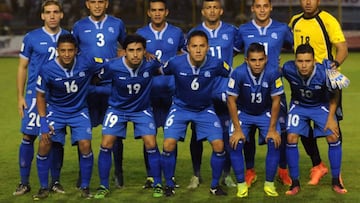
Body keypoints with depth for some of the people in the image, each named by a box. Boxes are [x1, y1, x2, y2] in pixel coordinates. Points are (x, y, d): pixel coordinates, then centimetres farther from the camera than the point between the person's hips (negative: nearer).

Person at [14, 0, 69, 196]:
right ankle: (24, 182, 6)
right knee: (28, 136, -3)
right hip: (35, 94, -2)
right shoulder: (31, 38, 0)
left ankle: (55, 181, 16)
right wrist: (20, 97, -1)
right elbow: (22, 68, 5)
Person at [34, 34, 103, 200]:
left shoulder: (86, 63, -20)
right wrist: (43, 122, -10)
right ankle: (44, 188, 8)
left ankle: (85, 187, 5)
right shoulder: (47, 70, -20)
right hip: (55, 111, 0)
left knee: (85, 145, -14)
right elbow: (40, 95, -6)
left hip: (79, 111, 0)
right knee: (44, 145, -10)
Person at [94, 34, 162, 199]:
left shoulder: (151, 64, -22)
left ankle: (157, 185, 9)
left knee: (151, 145, -9)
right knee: (106, 145, -7)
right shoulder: (113, 67, -25)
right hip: (117, 109, 0)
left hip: (142, 109, 0)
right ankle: (103, 186, 8)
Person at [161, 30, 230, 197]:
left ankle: (215, 185, 11)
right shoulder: (176, 63, -22)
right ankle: (169, 185, 7)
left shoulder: (216, 64, -21)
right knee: (168, 145, -15)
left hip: (205, 109, 1)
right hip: (180, 108, -1)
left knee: (219, 145, -12)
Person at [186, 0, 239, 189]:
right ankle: (196, 175, 17)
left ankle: (227, 175, 15)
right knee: (197, 135, 3)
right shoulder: (194, 32, 4)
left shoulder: (231, 31, 4)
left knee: (227, 134, 1)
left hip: (224, 93, 0)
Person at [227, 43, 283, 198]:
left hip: (265, 113, 1)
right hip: (243, 113, 0)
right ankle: (241, 184, -1)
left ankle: (269, 183, 2)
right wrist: (238, 129, -16)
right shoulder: (238, 73, -28)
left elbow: (275, 101, -14)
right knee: (235, 143, -17)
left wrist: (272, 129, -14)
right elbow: (231, 100, -16)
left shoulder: (273, 73, -26)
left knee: (275, 142, -15)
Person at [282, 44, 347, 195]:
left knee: (333, 137, -13)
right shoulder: (288, 69, -31)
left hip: (321, 106, -1)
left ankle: (336, 181, 5)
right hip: (298, 105, 1)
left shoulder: (324, 73, -32)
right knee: (291, 138, -15)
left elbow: (335, 94, -13)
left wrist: (331, 117, -14)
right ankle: (295, 183, 0)